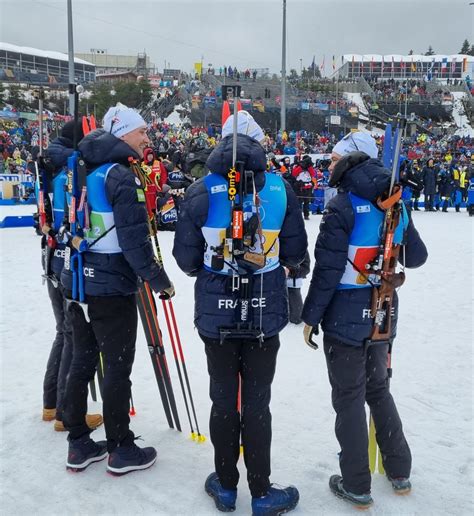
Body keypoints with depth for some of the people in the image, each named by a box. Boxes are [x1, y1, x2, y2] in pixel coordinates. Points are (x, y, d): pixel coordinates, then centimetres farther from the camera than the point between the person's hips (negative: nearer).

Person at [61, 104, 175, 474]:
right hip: (112, 286, -8)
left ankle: (79, 444, 27)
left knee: (83, 359, 15)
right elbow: (134, 239, -20)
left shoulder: (86, 171, 11)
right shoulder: (120, 174, -15)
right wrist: (159, 280, -11)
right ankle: (120, 449, 17)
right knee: (118, 365, 3)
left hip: (78, 280, 9)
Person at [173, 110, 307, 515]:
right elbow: (295, 254, 1)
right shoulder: (280, 187, -4)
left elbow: (186, 259, -4)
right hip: (266, 311, 0)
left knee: (223, 398, 14)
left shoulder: (202, 190, -7)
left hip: (216, 310, 0)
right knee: (257, 401, 11)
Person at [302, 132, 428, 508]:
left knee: (349, 399, 7)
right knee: (379, 389, 22)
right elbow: (416, 257, 11)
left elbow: (327, 269, -18)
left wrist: (310, 316, -9)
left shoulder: (343, 206, -15)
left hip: (345, 318, -6)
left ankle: (356, 486, 19)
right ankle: (399, 472, 33)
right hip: (382, 315, 6)